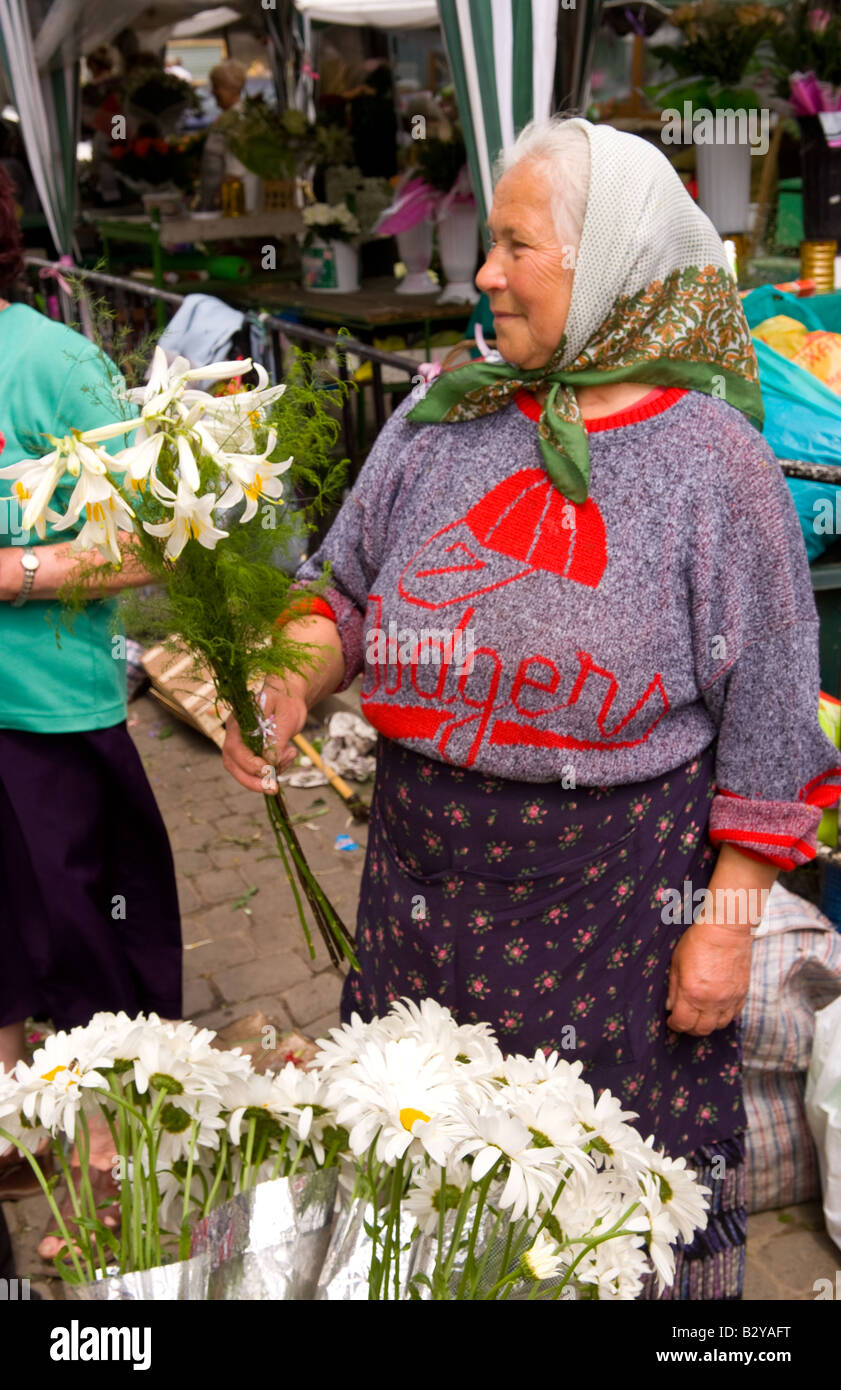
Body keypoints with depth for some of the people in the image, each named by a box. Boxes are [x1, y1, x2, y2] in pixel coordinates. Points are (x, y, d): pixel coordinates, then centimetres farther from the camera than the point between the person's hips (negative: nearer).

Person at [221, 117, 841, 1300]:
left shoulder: (714, 458, -11)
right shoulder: (443, 417, 1)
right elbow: (349, 586, 10)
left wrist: (727, 919, -9)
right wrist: (293, 686, -10)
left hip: (616, 891, -4)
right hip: (426, 874, 4)